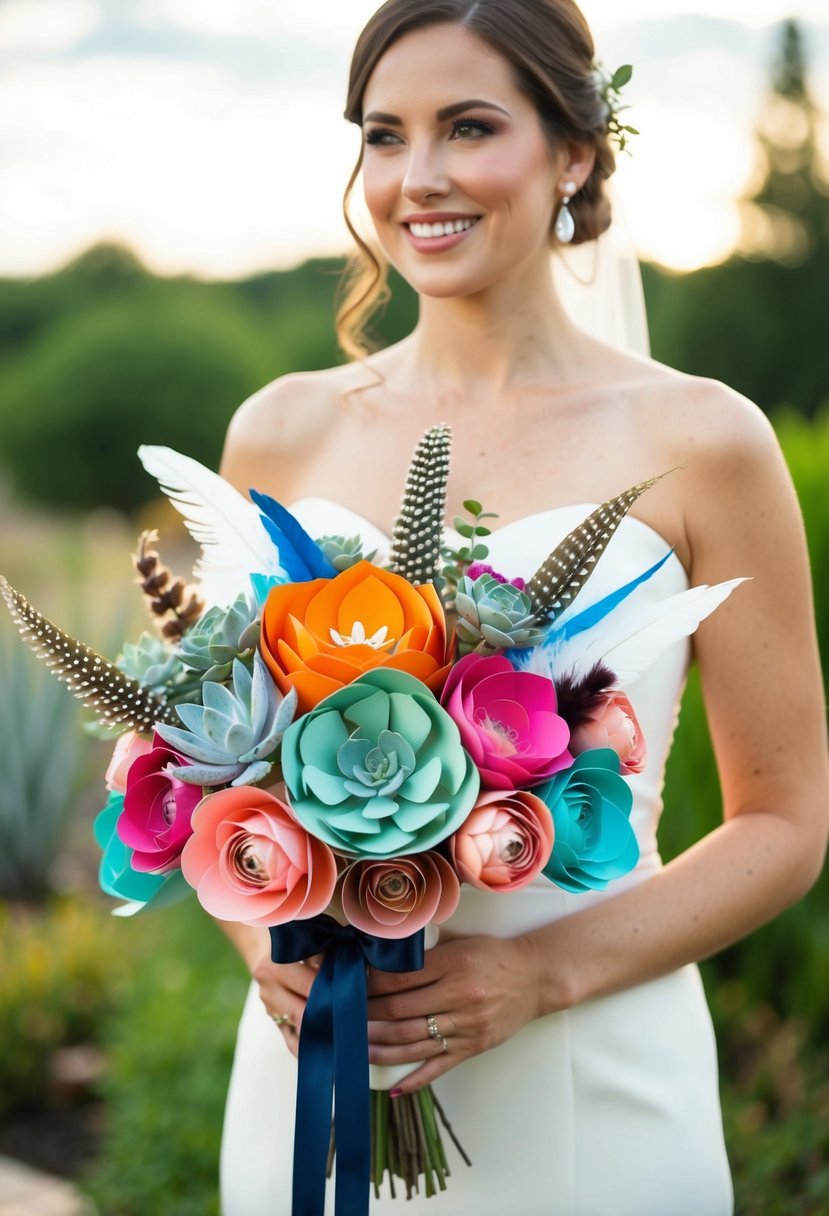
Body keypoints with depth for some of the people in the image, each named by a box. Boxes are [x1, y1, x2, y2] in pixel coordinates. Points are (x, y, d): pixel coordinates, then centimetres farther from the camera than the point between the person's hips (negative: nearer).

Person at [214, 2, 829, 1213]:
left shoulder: (698, 441, -6)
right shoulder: (282, 433, 2)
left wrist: (542, 970, -15)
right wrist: (266, 942, -8)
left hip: (592, 1090, -2)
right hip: (310, 1079, 3)